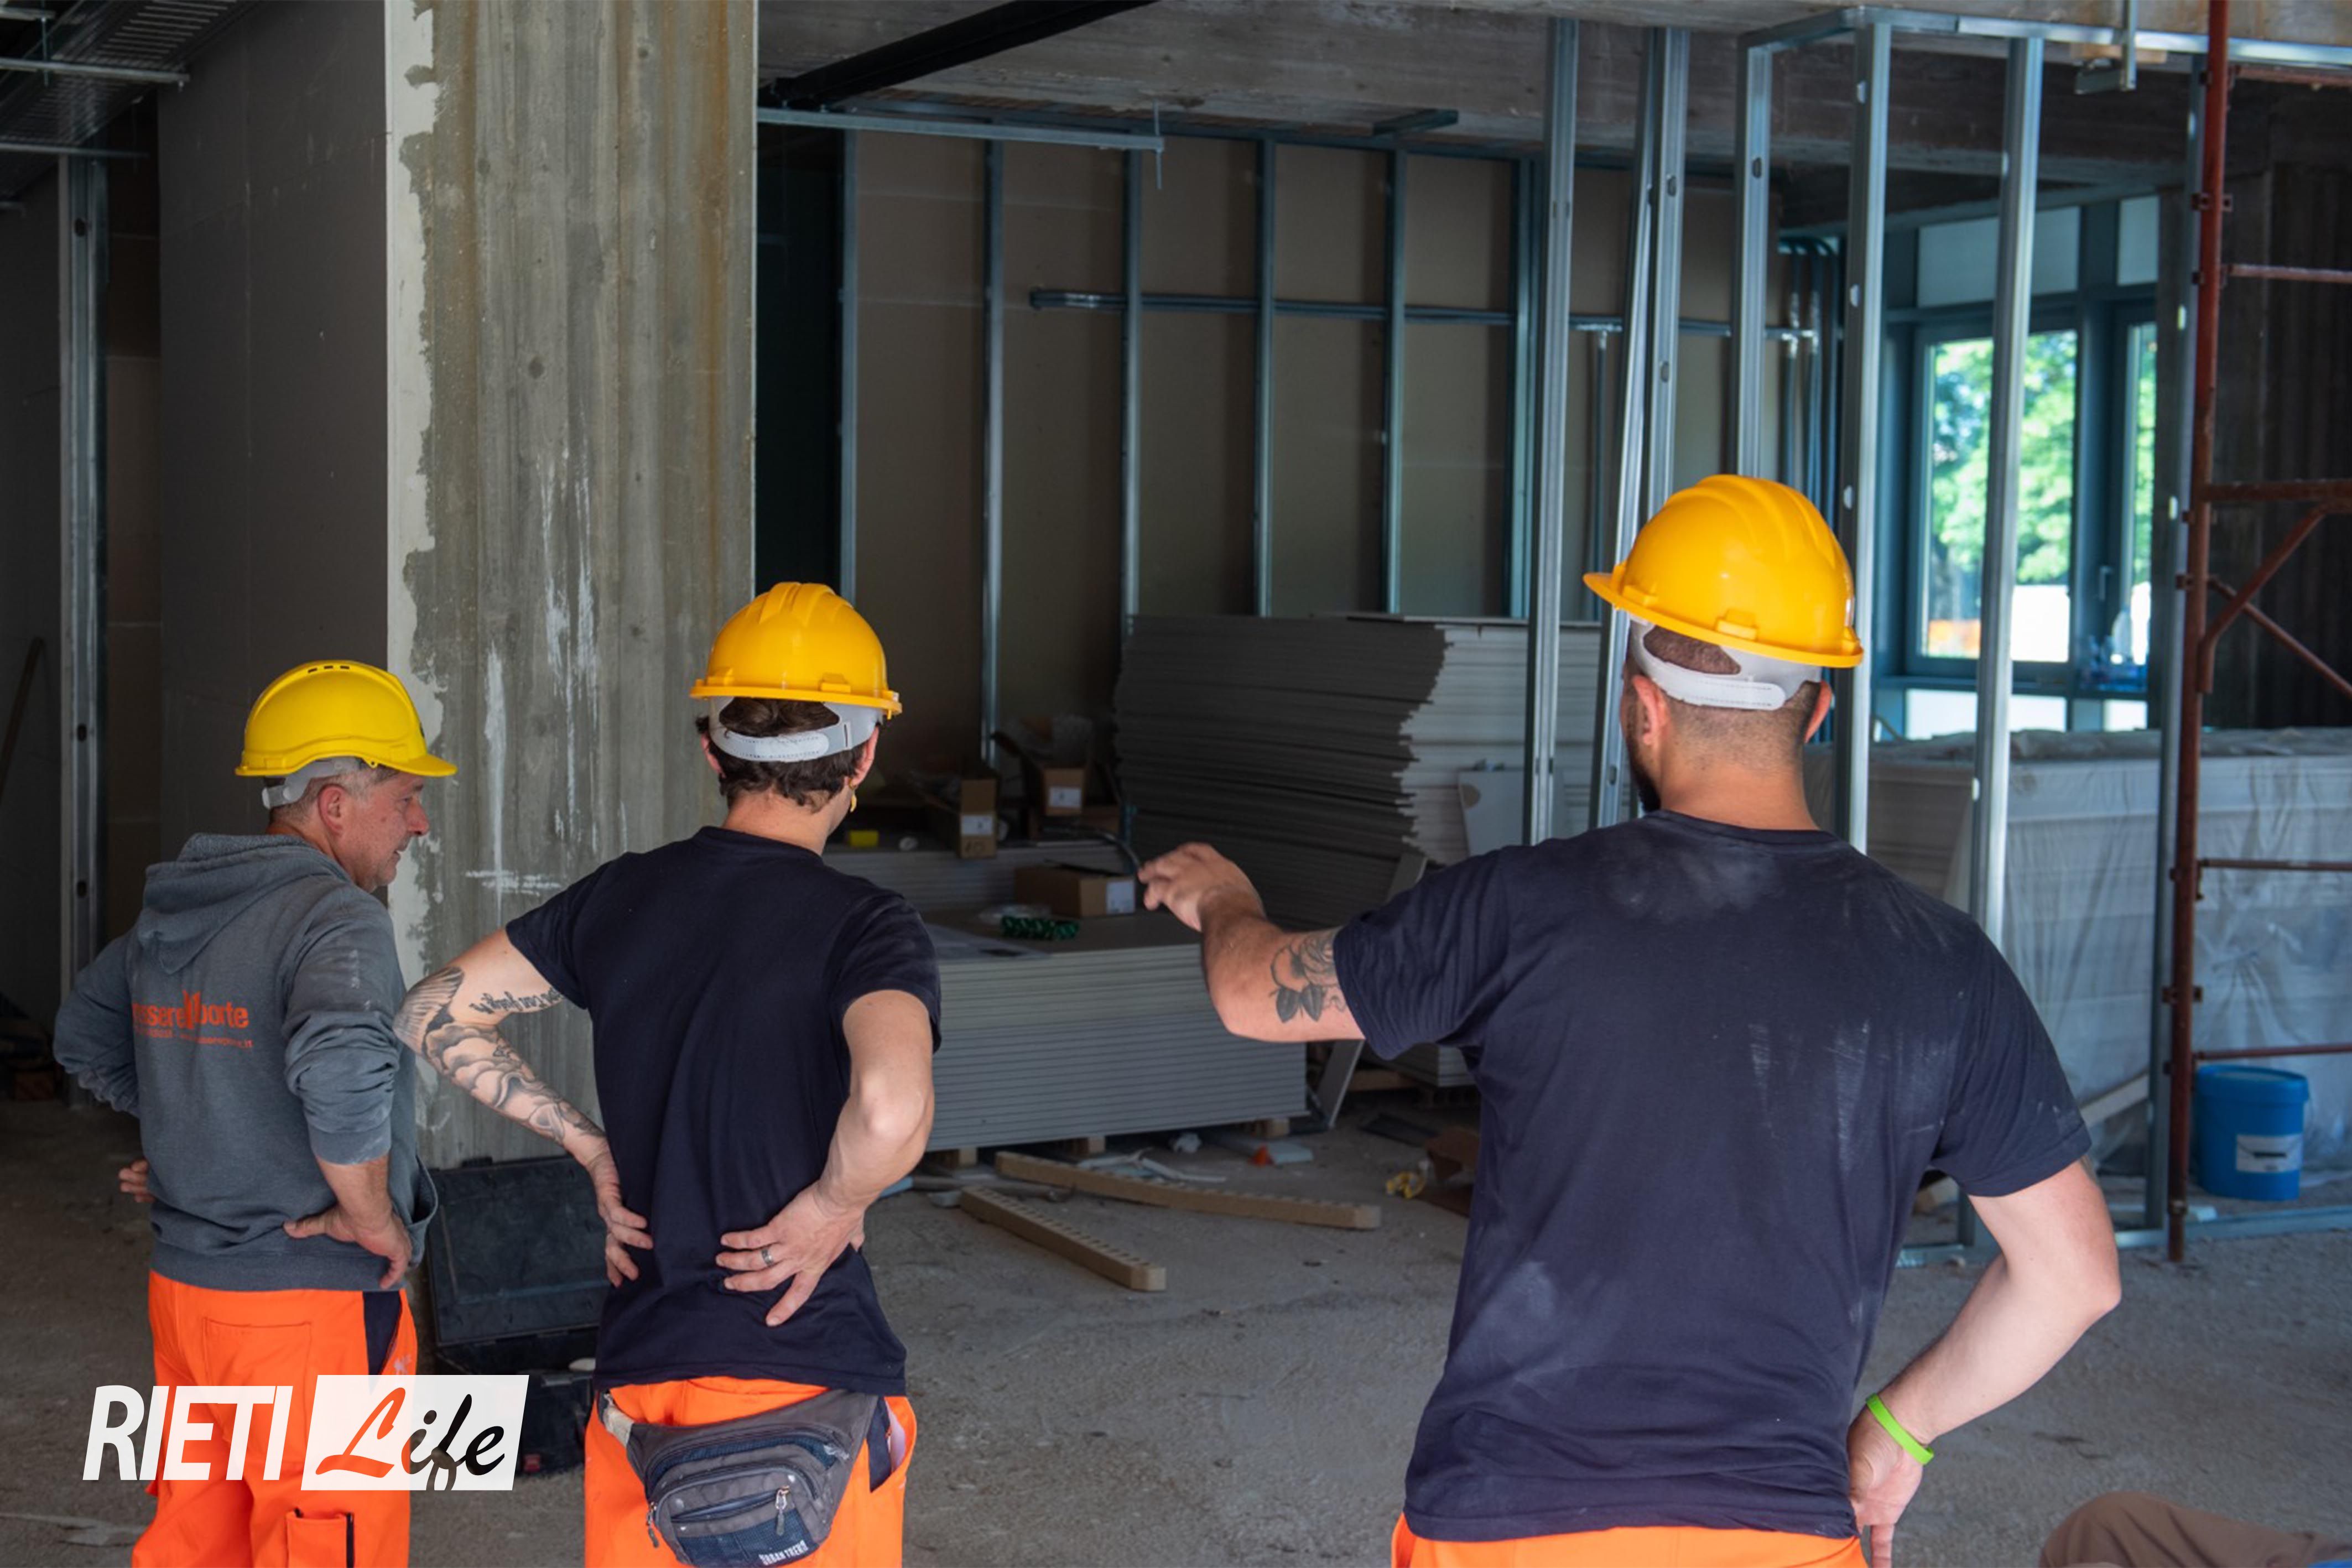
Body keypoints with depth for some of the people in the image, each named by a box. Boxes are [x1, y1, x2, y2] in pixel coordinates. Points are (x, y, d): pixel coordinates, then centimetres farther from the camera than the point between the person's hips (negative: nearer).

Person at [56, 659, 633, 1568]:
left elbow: (85, 1039, 24)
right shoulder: (337, 918, -18)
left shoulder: (169, 913, 8)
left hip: (184, 1288, 8)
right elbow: (342, 1065, -36)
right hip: (314, 1306, -8)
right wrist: (374, 1215, -21)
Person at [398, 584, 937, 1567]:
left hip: (638, 1376, 5)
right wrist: (831, 1210, -14)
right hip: (807, 1387, -5)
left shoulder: (623, 897, 4)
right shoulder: (864, 928, -13)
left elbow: (435, 1012, 13)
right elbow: (891, 1106, -34)